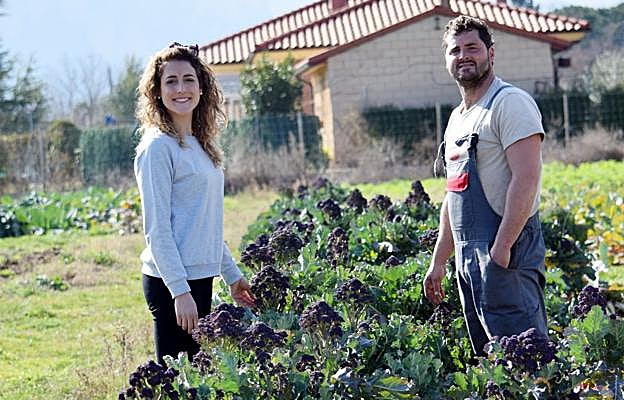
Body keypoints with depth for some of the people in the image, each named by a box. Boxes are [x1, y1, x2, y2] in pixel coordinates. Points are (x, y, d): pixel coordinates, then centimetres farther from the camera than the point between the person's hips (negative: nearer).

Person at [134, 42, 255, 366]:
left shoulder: (199, 144, 13)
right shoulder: (159, 147, -11)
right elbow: (157, 229, -15)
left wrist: (232, 274, 21)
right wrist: (180, 291, -20)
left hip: (200, 277, 9)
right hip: (171, 283, -9)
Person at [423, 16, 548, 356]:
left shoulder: (510, 102, -8)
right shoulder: (457, 117, 21)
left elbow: (526, 178, -19)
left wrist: (501, 248, -24)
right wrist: (438, 261, 22)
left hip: (506, 253, -9)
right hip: (468, 257, 9)